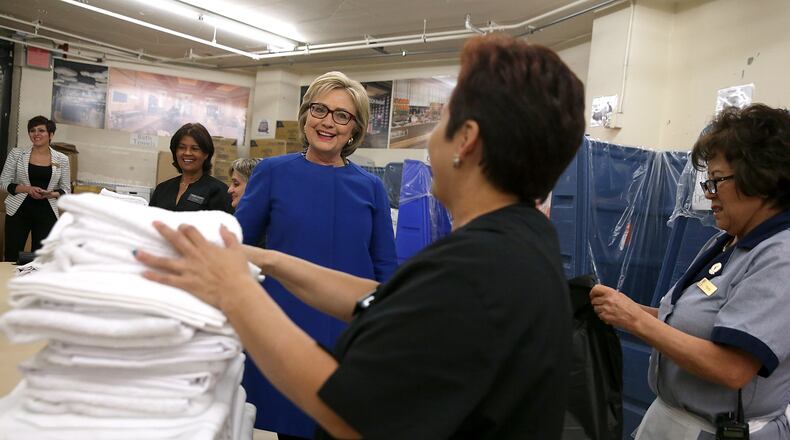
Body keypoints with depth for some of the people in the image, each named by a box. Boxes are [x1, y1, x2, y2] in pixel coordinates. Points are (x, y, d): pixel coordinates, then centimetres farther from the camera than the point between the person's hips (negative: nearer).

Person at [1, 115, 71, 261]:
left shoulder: (62, 159, 3)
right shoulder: (16, 153, 2)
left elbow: (66, 190, 6)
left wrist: (51, 194, -15)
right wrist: (27, 189, -15)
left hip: (47, 214, 0)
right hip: (19, 211, 0)